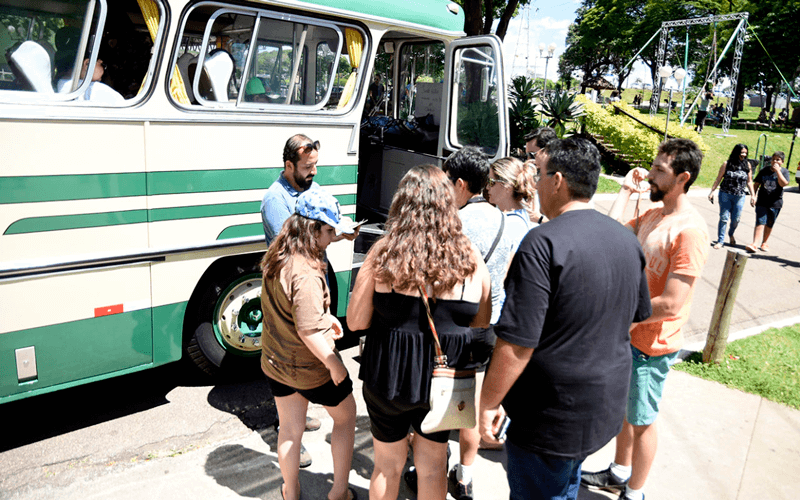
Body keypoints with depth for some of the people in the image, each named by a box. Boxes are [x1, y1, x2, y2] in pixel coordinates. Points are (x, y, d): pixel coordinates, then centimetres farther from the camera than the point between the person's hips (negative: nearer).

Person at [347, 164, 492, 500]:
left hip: (387, 377, 0)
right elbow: (482, 321, 1)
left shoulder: (383, 252, -14)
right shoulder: (470, 258, -10)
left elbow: (356, 321, -10)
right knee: (432, 469, 23)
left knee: (388, 466, 23)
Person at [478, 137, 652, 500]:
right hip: (606, 410, 8)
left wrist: (489, 402, -14)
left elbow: (517, 342, -26)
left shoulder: (543, 244, -24)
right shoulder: (627, 240, 2)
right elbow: (639, 315, 16)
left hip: (550, 420, -8)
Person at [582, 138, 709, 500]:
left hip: (651, 345, -8)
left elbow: (671, 305, -26)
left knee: (641, 421, 10)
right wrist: (626, 190, 0)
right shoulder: (653, 214, 5)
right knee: (623, 408, 22)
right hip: (627, 333, 8)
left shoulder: (689, 230, -24)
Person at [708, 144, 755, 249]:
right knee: (724, 218, -3)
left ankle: (731, 234, 36)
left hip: (739, 196, 2)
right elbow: (718, 179, 2)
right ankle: (720, 240, 4)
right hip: (725, 194, -2)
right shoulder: (727, 164, -2)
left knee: (736, 219, 6)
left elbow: (749, 182, 9)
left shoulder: (747, 164, 5)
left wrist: (752, 195, 6)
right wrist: (712, 191, -1)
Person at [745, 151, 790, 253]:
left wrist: (777, 170, -16)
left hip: (775, 204, 0)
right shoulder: (764, 171, 7)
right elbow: (756, 184, 12)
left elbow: (784, 183, -16)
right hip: (762, 202, 0)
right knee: (760, 223, -11)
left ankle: (764, 243, 24)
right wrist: (753, 196, 4)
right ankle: (754, 244, -21)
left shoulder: (784, 171, 2)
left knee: (769, 225, 10)